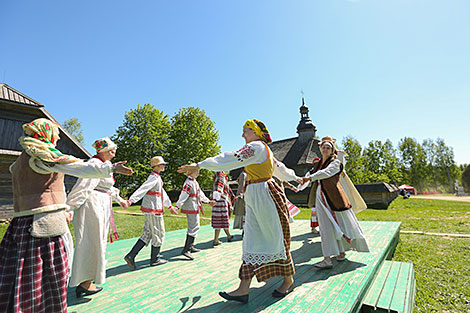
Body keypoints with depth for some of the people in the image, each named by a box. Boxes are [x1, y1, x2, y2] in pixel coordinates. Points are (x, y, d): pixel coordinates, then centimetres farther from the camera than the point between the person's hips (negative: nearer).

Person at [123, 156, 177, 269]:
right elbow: (142, 189, -27)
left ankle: (131, 256, 13)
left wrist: (170, 206, 30)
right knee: (158, 234, 4)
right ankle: (155, 259, 17)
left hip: (150, 209, 10)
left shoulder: (157, 177, 17)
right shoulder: (154, 177, -14)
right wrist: (130, 201, -38)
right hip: (154, 210, -10)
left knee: (147, 234, 14)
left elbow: (162, 193, 24)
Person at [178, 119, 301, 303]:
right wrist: (295, 178, 46)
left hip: (266, 195, -10)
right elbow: (279, 167, 29)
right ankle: (244, 289, 12)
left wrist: (200, 165, -23)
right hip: (254, 198, 10)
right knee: (252, 241, 7)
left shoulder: (256, 146, -12)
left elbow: (231, 159, -22)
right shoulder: (263, 149, 18)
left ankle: (289, 280, 26)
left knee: (275, 239, 5)